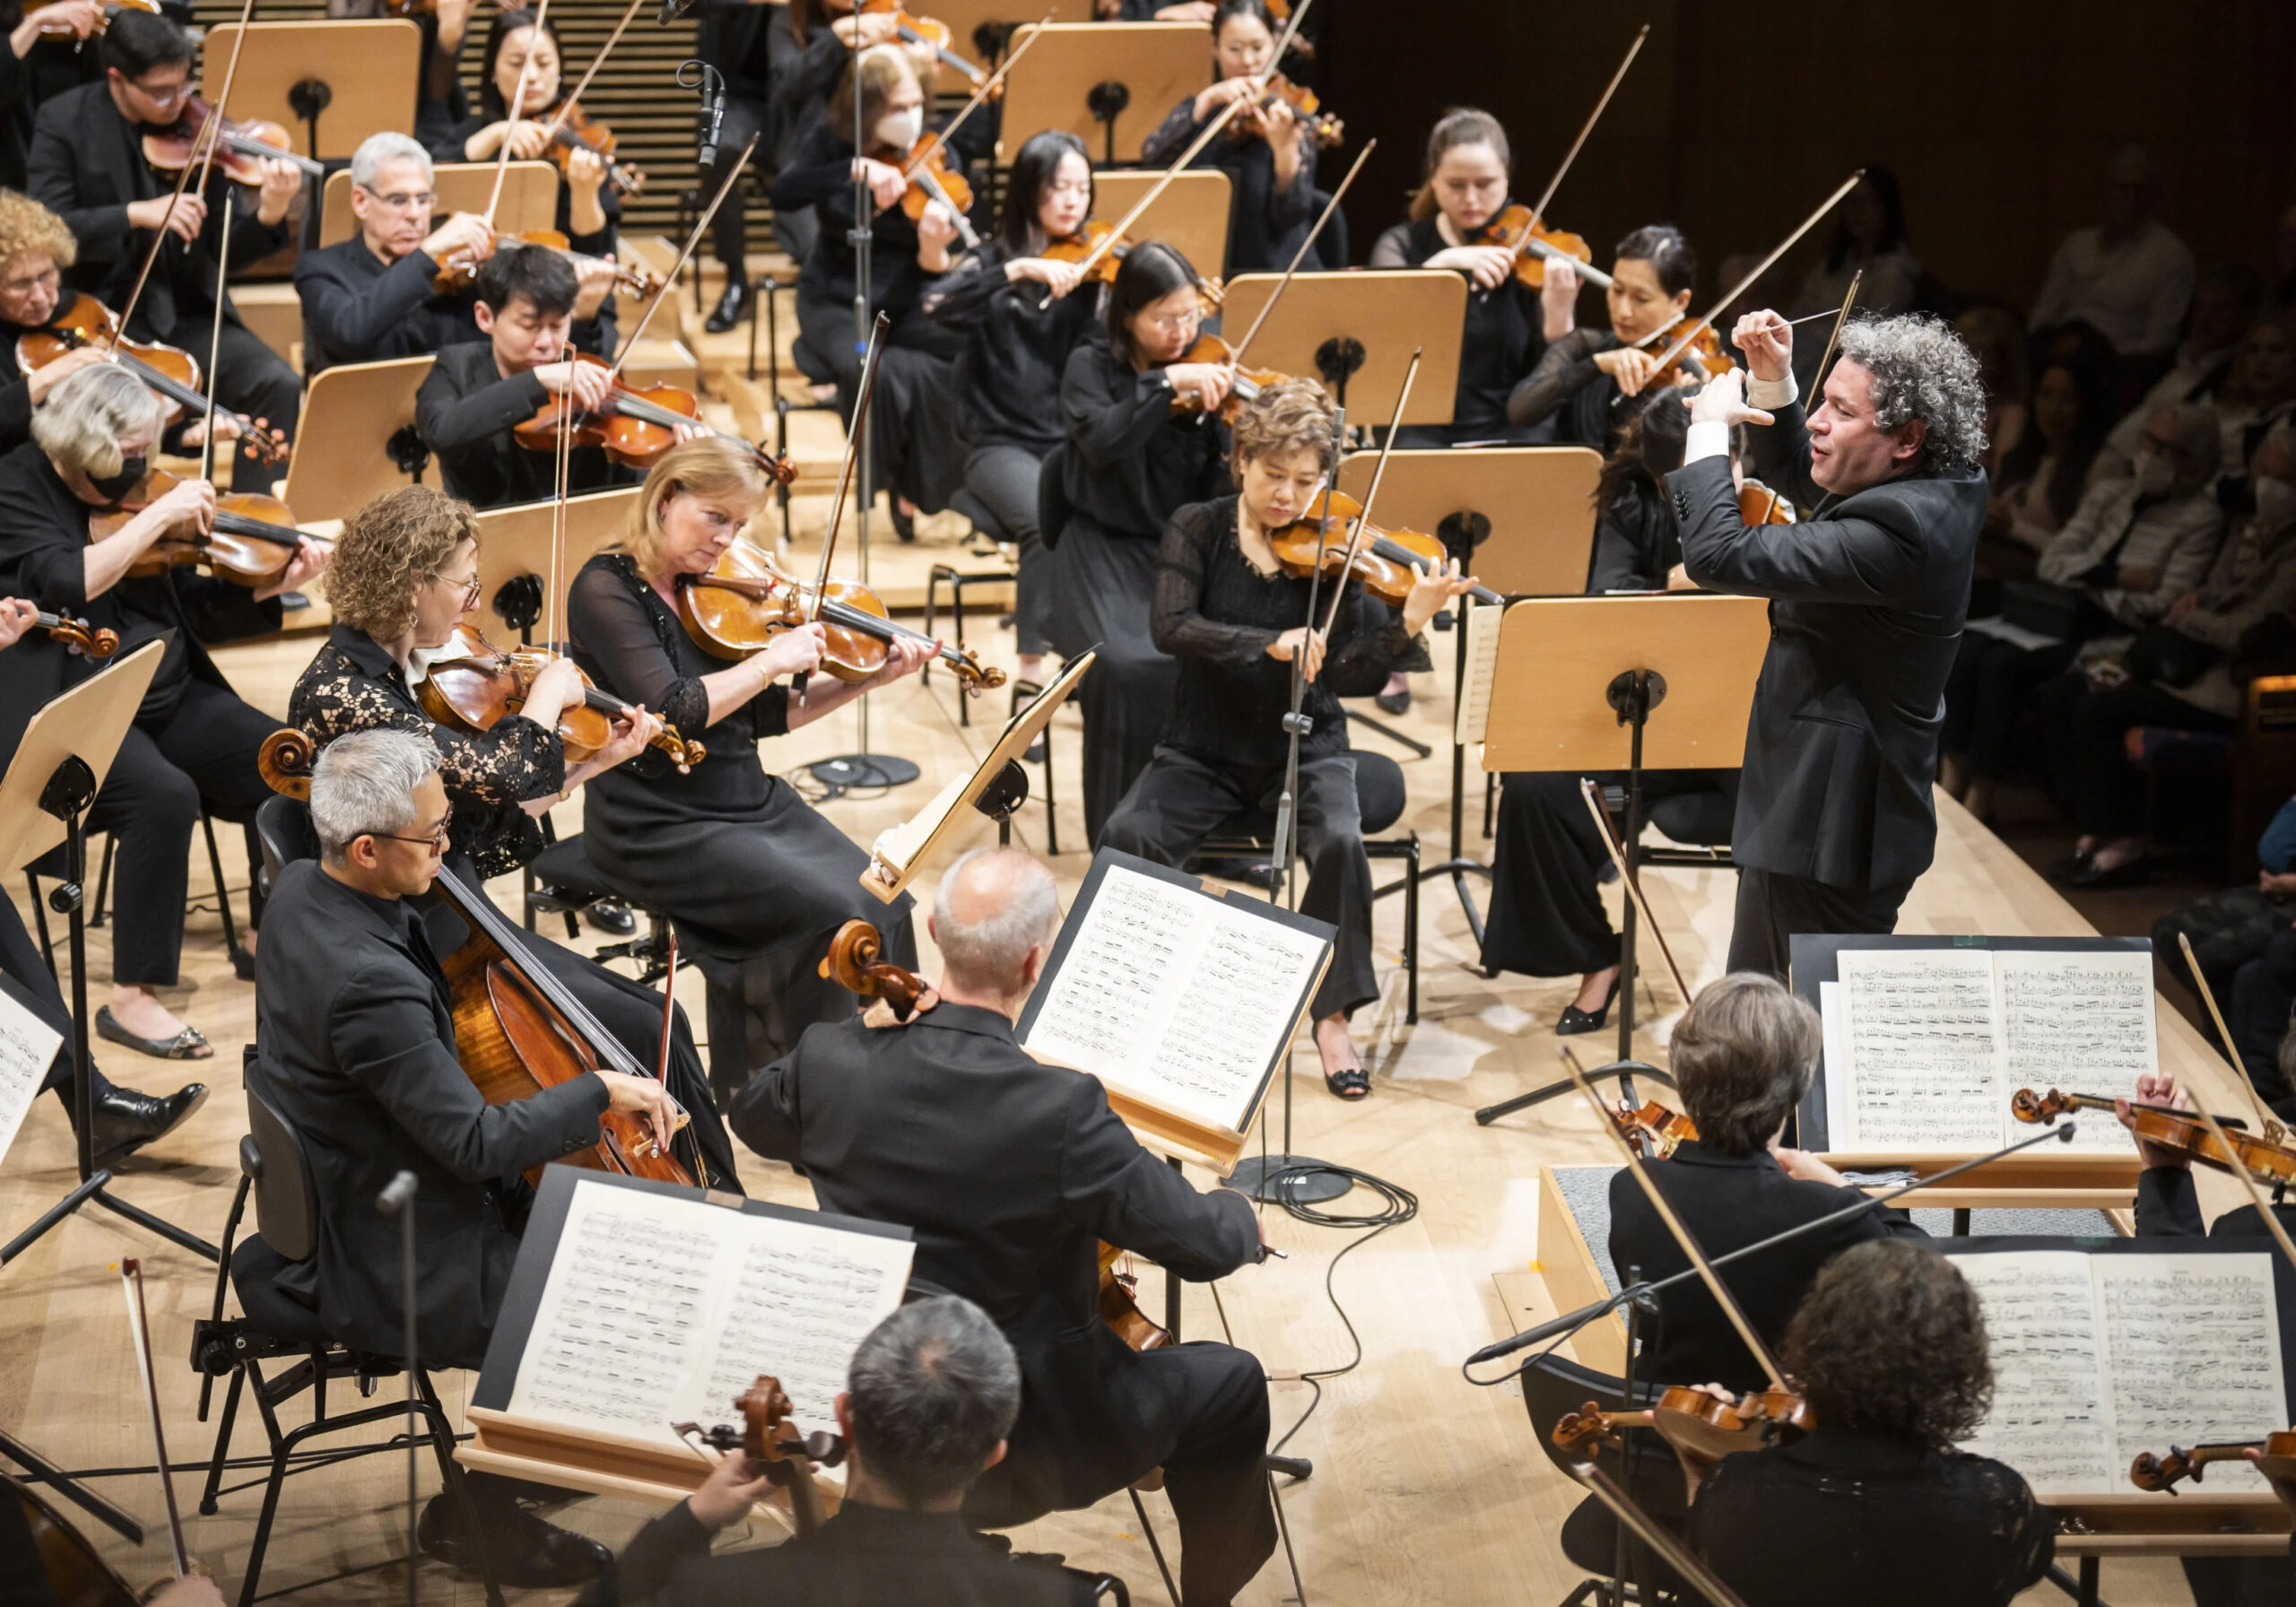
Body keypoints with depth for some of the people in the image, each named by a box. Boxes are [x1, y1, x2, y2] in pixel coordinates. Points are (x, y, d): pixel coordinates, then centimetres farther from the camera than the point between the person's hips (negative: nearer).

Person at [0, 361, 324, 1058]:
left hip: (166, 696, 7)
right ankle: (132, 996, -24)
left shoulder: (130, 490, 11)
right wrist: (158, 515, -25)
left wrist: (272, 586, -3)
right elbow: (66, 582, -26)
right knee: (165, 795, -33)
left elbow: (191, 610, 12)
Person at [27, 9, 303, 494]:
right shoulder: (63, 122, -5)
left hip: (186, 313, 3)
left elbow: (226, 246, -1)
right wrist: (136, 214, -25)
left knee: (278, 384, -19)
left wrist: (269, 215, -23)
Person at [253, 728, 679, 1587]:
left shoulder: (300, 886, -6)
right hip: (387, 1273, -10)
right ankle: (477, 1515, 15)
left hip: (336, 1199, 10)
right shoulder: (368, 983, -35)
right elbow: (477, 1142, -29)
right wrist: (602, 1090, -19)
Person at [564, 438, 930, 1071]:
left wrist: (868, 680, 3)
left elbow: (764, 716, 12)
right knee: (829, 912, -23)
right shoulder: (607, 589, -10)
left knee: (884, 902, -12)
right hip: (659, 827, -7)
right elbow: (671, 712, -22)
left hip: (751, 803, 7)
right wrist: (773, 658, -16)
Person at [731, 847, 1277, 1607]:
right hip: (1029, 1440, -5)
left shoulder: (835, 1063, -16)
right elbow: (1207, 1246, -20)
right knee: (1231, 1385, 18)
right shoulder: (1061, 1112, -30)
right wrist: (1238, 1213, 3)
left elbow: (755, 1118, 9)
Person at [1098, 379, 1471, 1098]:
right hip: (1204, 751, 0)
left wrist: (1410, 624, -30)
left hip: (1304, 749, 0)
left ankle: (1332, 1016, -13)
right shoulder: (1199, 530, -2)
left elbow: (1354, 675, -12)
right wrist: (1270, 643, -32)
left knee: (1340, 842, -30)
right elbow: (1170, 627, -19)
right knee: (1129, 836, -27)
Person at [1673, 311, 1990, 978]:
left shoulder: (1897, 527, -27)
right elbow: (1791, 473, 22)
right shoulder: (1946, 491, 4)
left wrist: (1709, 427, -15)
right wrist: (1772, 382, 5)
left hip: (1829, 830, -11)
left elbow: (1720, 555, -30)